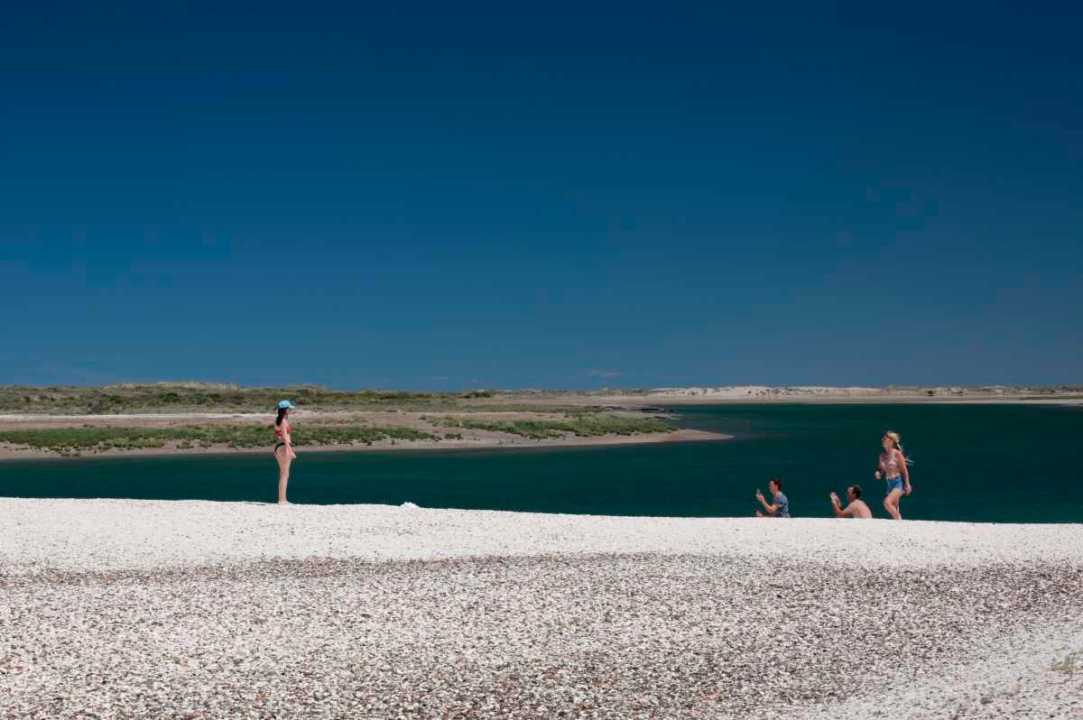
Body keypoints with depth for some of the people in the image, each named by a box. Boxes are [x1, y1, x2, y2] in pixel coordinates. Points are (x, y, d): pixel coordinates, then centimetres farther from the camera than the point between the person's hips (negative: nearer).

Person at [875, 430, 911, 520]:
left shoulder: (897, 453, -10)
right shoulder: (882, 455, 7)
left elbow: (904, 470, -8)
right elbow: (882, 470, 17)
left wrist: (907, 484, -10)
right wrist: (878, 473, -5)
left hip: (898, 483, -7)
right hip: (889, 483, 7)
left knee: (887, 502, -24)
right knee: (894, 509, 9)